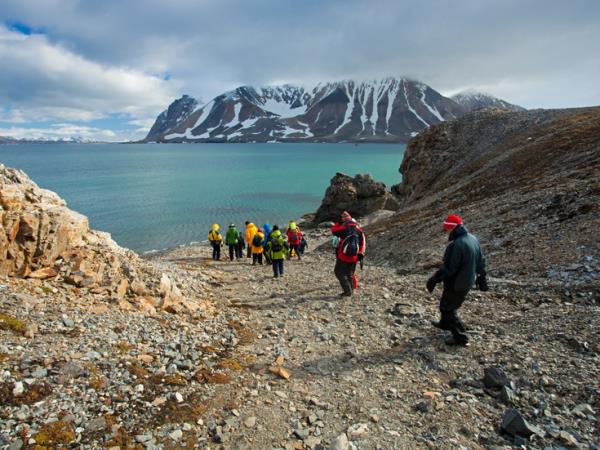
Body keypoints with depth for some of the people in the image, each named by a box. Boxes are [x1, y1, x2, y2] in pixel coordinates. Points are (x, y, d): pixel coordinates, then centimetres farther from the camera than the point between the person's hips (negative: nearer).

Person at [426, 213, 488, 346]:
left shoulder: (456, 245, -30)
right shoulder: (473, 239, 0)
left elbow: (449, 268, -28)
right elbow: (481, 261, 11)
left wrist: (435, 279, -18)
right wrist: (481, 278, 23)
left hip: (456, 284, -9)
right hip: (468, 282, 9)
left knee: (447, 308, 8)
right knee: (448, 304, 28)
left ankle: (460, 337, 15)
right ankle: (445, 323, 48)